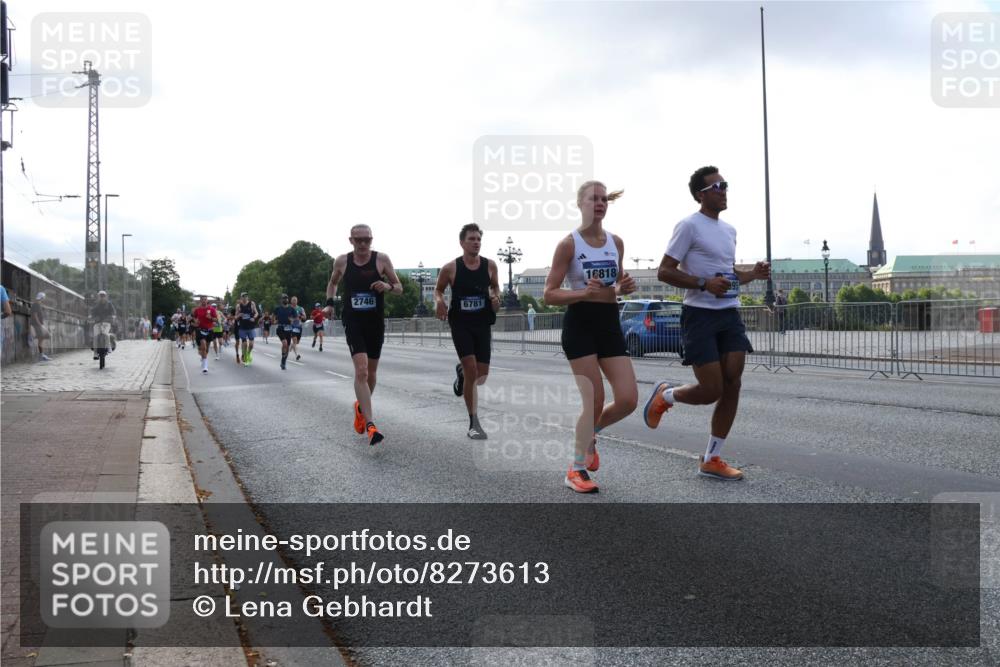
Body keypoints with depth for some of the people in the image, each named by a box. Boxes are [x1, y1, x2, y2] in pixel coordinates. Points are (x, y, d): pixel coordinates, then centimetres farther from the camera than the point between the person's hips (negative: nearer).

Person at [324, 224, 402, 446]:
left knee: (371, 372, 14)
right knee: (361, 370, -18)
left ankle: (361, 407, 42)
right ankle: (370, 425, -22)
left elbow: (399, 288, 2)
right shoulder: (342, 261, 0)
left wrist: (388, 286, -20)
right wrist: (329, 303, 4)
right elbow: (332, 282, 20)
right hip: (353, 322, -2)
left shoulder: (382, 259, -4)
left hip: (376, 322, 2)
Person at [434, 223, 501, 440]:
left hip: (482, 324, 3)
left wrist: (496, 297, -4)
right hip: (460, 324, -3)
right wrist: (439, 302, -13)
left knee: (481, 376, 5)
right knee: (472, 370, -14)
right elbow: (438, 289, 8)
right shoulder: (450, 268, -7)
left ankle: (461, 372, 44)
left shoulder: (490, 265, 0)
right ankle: (474, 423, -3)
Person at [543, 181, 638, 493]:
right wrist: (584, 293, -24)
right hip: (579, 324, -5)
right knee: (594, 400, -9)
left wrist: (624, 288, -3)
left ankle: (589, 434, 27)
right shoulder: (568, 244, -8)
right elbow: (549, 294, -9)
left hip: (610, 323, 5)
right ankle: (576, 470, 8)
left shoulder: (616, 242, 8)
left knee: (628, 400, -2)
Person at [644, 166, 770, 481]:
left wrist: (753, 274, 7)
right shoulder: (690, 225, -8)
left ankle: (711, 460, 9)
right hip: (700, 315, -7)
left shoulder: (729, 229, 17)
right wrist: (704, 283, -22)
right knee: (711, 390, -9)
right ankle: (665, 395, 23)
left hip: (730, 314, 7)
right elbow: (664, 272, -11)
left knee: (732, 387, -1)